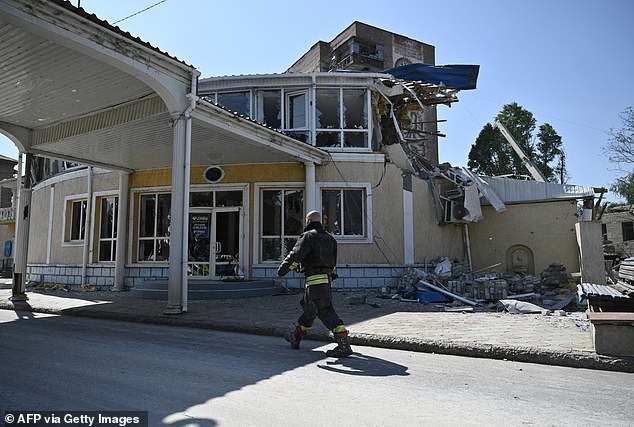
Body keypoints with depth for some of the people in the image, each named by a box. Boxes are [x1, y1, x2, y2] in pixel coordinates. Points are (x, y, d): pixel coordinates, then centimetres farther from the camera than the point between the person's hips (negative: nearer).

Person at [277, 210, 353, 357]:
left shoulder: (308, 236, -6)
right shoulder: (330, 238, 19)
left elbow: (296, 254, -17)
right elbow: (333, 262, 24)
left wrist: (283, 269, -13)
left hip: (314, 280, -8)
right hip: (327, 279, 8)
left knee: (326, 312, -4)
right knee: (308, 308, 15)